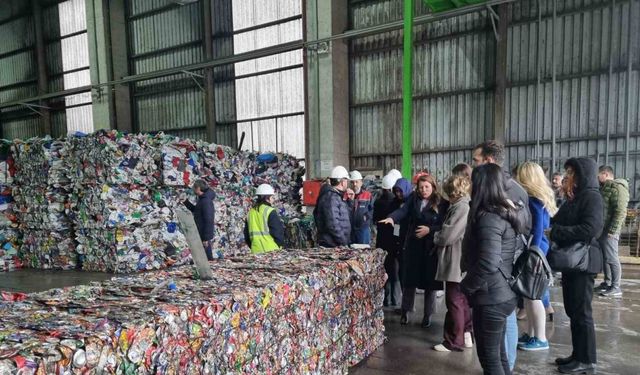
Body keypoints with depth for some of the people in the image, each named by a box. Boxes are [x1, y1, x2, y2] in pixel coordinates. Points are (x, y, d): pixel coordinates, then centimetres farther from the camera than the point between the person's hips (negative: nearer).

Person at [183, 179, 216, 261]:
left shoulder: (206, 201, -19)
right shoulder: (202, 199, 11)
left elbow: (209, 221, -23)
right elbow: (195, 210, 30)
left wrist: (206, 238, -23)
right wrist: (186, 202, 16)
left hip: (204, 236, -10)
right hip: (201, 235, 10)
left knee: (207, 258, -3)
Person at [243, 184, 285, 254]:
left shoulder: (251, 212, 10)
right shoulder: (270, 212, -10)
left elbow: (247, 233, 16)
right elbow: (277, 231, -11)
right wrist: (281, 244, 3)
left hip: (256, 251, 6)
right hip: (271, 250, -6)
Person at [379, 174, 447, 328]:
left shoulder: (440, 203, -4)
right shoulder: (413, 199, 3)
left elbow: (444, 225, -4)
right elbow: (403, 210, -12)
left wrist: (429, 230, -19)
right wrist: (391, 218, -31)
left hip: (431, 247, -2)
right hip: (413, 245, 2)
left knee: (430, 281, 7)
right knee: (410, 279, 8)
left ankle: (428, 315, 24)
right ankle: (405, 311, 25)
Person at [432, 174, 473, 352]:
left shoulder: (461, 207, -19)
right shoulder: (465, 205, 11)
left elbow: (448, 235, -21)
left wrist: (436, 237, -3)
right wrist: (440, 236, 5)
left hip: (456, 263, -10)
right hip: (462, 263, 10)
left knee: (454, 303, 0)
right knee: (463, 301, 18)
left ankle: (454, 342, 9)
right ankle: (466, 335, 29)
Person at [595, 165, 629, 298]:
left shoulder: (618, 188, -12)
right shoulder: (605, 188, 18)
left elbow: (620, 212, -20)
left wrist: (613, 230, -22)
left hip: (609, 230, -9)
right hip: (602, 229, 9)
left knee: (611, 258, -5)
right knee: (604, 257, 14)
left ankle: (616, 288, 1)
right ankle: (607, 283, 24)